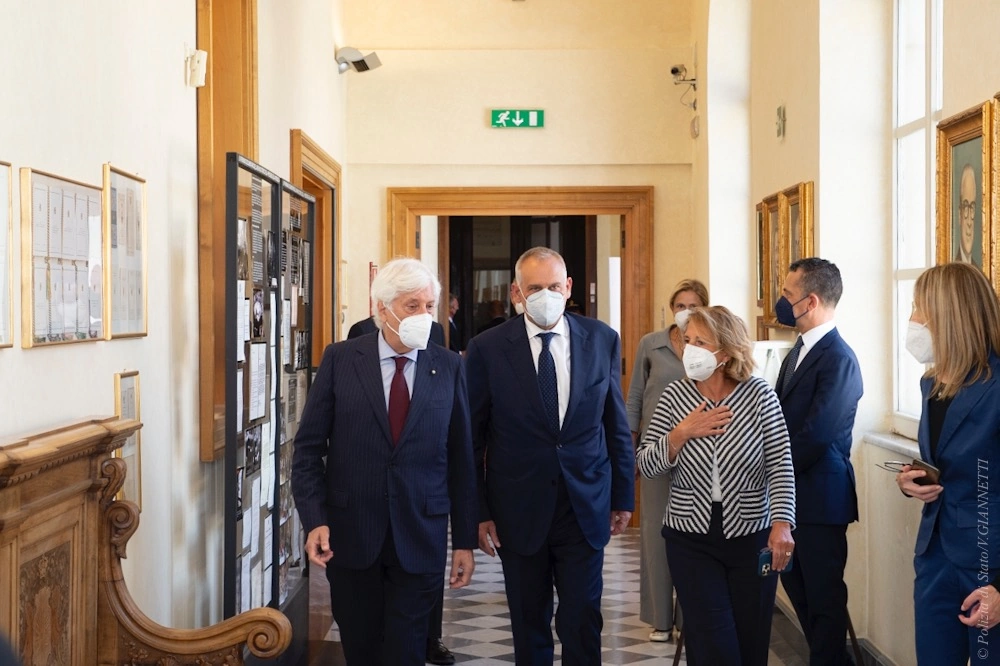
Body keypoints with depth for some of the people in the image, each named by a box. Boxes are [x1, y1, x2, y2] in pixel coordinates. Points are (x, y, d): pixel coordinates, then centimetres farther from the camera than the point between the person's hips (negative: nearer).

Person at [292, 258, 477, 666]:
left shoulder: (448, 367, 0)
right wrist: (314, 521, -12)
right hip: (350, 534, 0)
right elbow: (309, 447, -1)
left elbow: (460, 458, 2)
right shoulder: (340, 360, -2)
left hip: (420, 539, 0)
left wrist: (465, 540, 2)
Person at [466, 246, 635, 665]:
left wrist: (623, 497, 8)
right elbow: (471, 438, -2)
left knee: (582, 623, 5)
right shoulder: (487, 349, -7)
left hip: (586, 507, 1)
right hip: (519, 510, -1)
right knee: (529, 624, 13)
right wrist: (478, 512, -2)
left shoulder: (602, 340, -1)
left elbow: (616, 425, 6)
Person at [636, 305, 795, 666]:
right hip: (691, 539, 1)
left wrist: (782, 525, -22)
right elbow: (645, 466, -2)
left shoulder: (759, 395, -7)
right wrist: (681, 433, -17)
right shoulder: (675, 396, -3)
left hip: (752, 538, 0)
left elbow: (780, 467, -10)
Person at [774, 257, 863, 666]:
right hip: (791, 493, 9)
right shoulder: (800, 351, 11)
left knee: (823, 597, 4)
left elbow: (815, 436, -23)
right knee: (796, 586, 19)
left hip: (818, 496, -9)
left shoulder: (838, 359, -19)